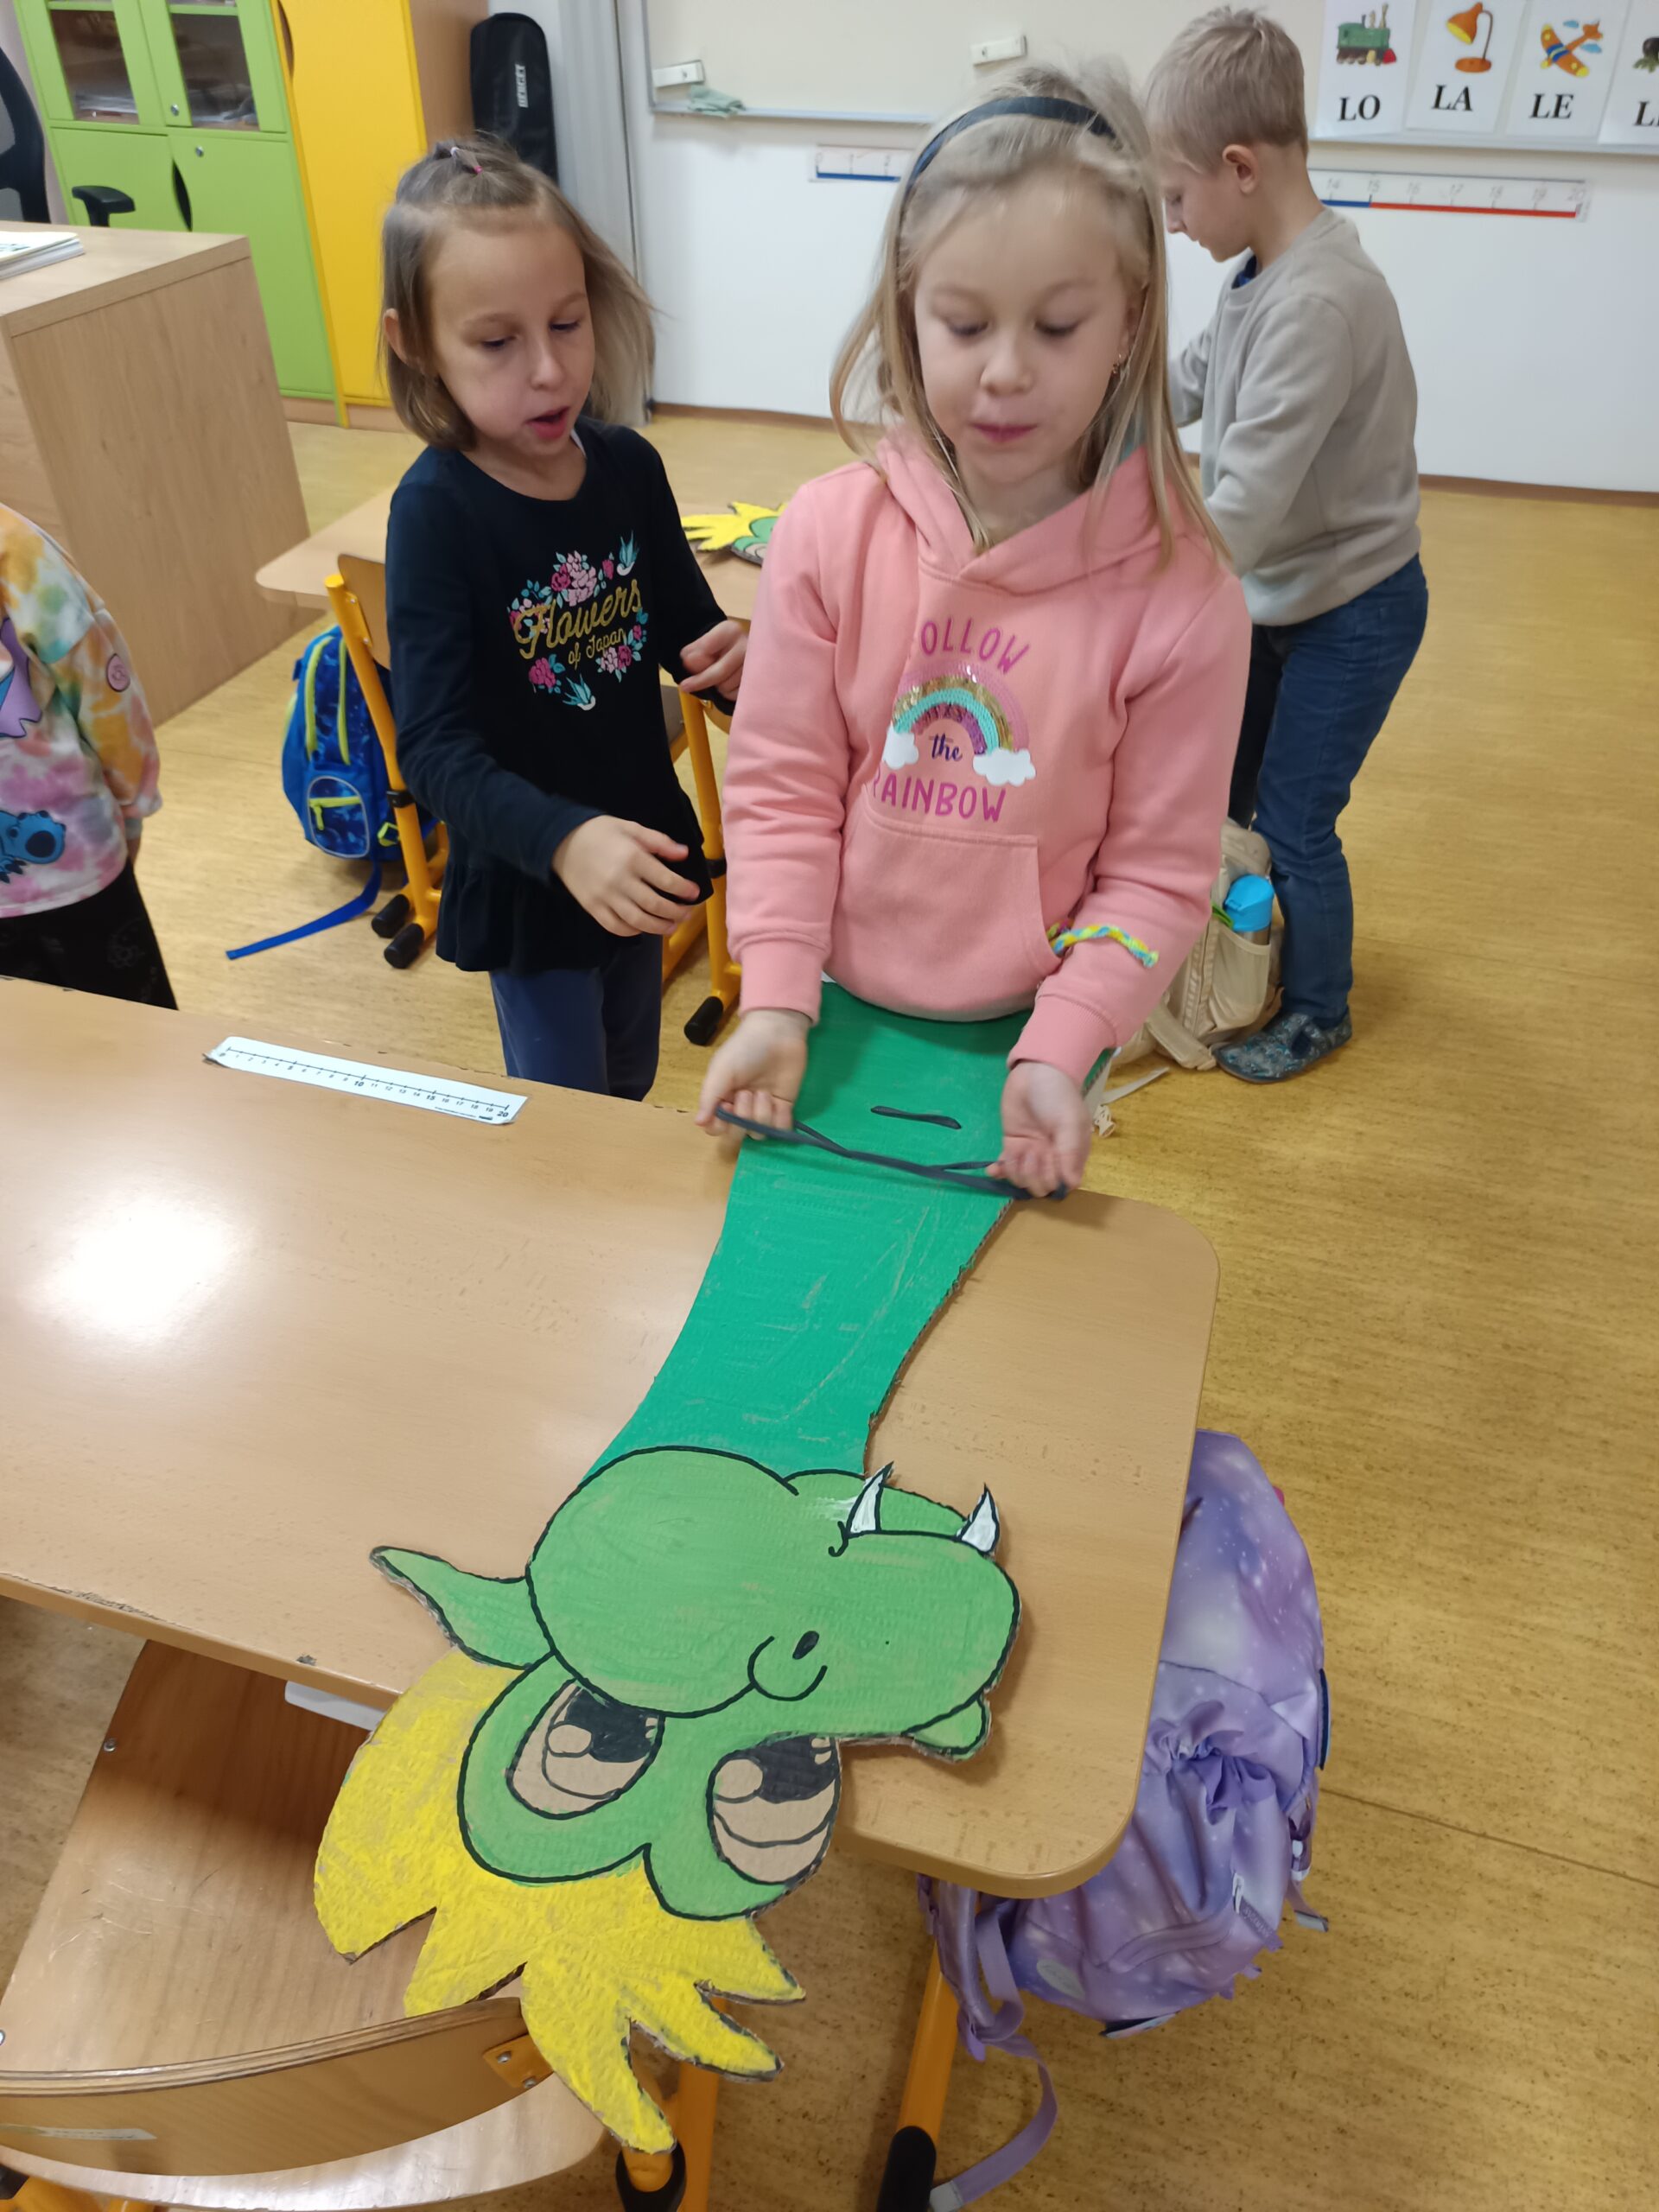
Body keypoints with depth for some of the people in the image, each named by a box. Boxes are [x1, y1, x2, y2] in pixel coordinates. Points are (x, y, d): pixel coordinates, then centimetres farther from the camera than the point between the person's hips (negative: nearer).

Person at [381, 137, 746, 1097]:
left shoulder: (629, 467, -6)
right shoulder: (436, 510, -21)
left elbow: (685, 622, 8)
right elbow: (436, 744, -26)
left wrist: (727, 656, -17)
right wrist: (563, 840, -44)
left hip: (642, 852, 5)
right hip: (526, 876, -5)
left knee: (631, 1086, 26)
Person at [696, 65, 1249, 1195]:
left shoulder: (1182, 592, -16)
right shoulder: (831, 532, -11)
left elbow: (1158, 872, -11)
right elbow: (782, 787, -7)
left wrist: (1057, 1055, -21)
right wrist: (775, 999, -14)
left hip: (1028, 1029, -1)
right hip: (838, 1010, 2)